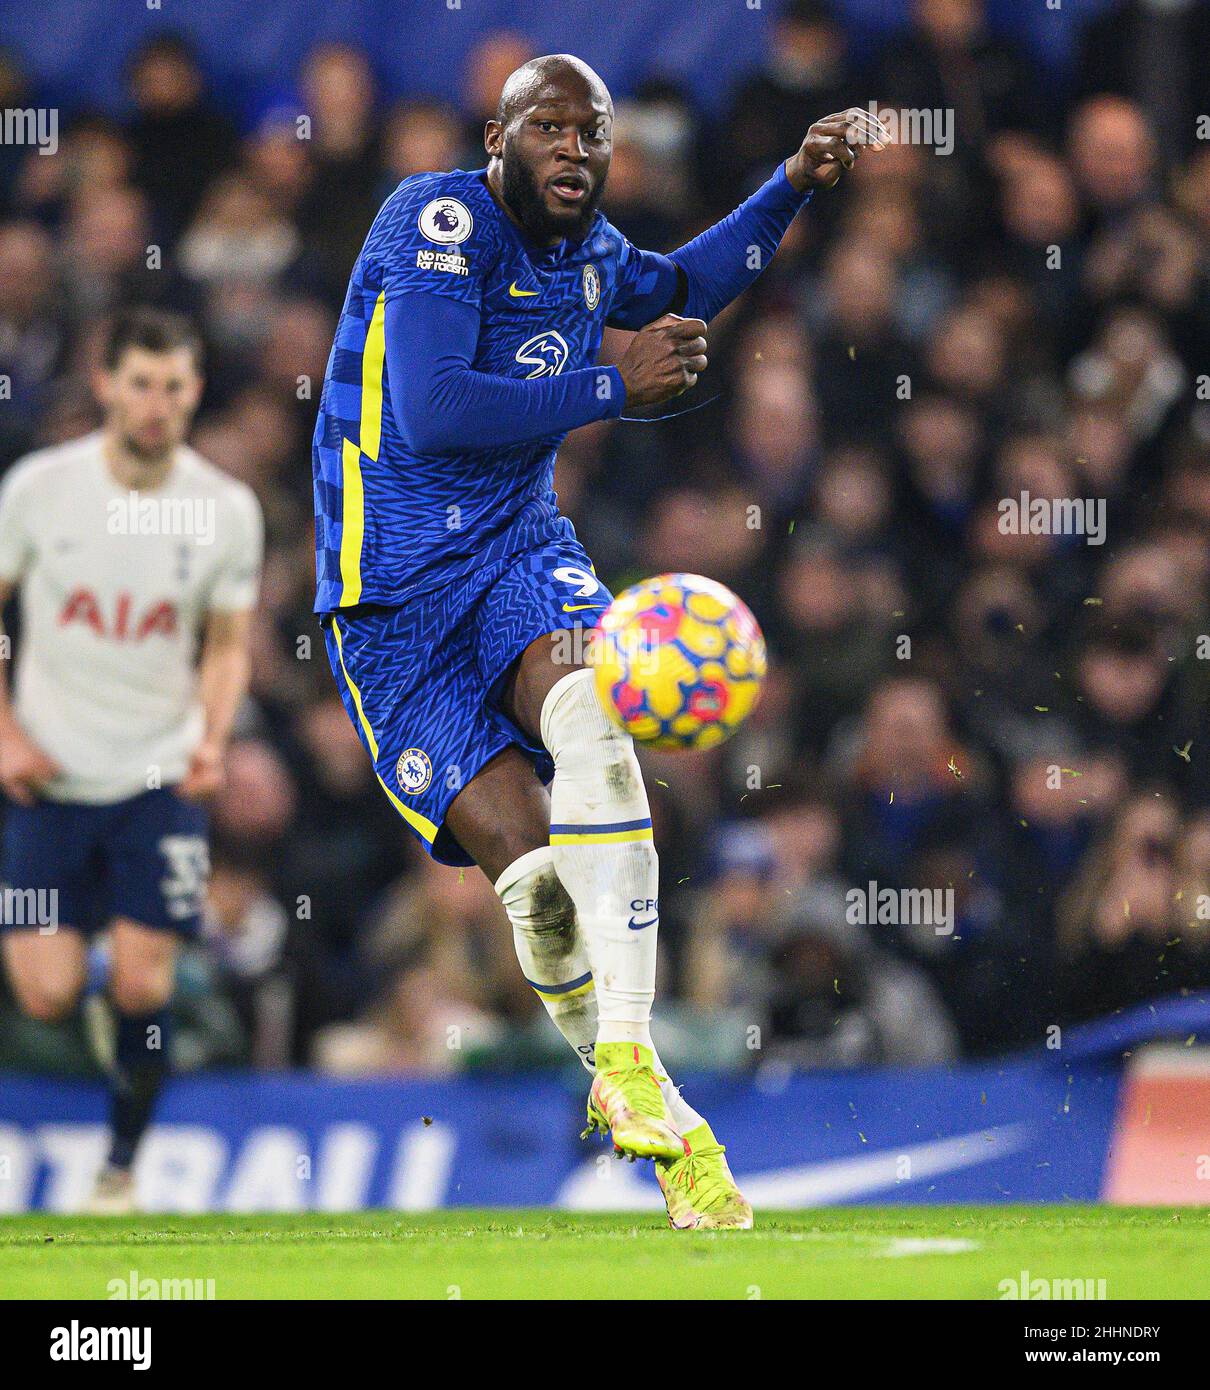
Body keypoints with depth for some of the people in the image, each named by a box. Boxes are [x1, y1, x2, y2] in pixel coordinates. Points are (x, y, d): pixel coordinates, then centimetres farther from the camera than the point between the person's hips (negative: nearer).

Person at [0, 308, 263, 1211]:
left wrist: (212, 739, -10)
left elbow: (228, 645, 7)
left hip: (161, 779, 0)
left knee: (143, 986, -7)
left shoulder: (228, 510, -4)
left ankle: (122, 1167, 13)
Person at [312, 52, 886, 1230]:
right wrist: (615, 389, -16)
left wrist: (795, 182, 24)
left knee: (588, 710, -31)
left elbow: (679, 289, 35)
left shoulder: (584, 250, 10)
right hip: (394, 596, -4)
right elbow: (432, 413, -24)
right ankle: (607, 1072, 10)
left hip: (517, 555, 4)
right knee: (532, 866, -17)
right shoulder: (441, 219, -13)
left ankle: (629, 1062, -35)